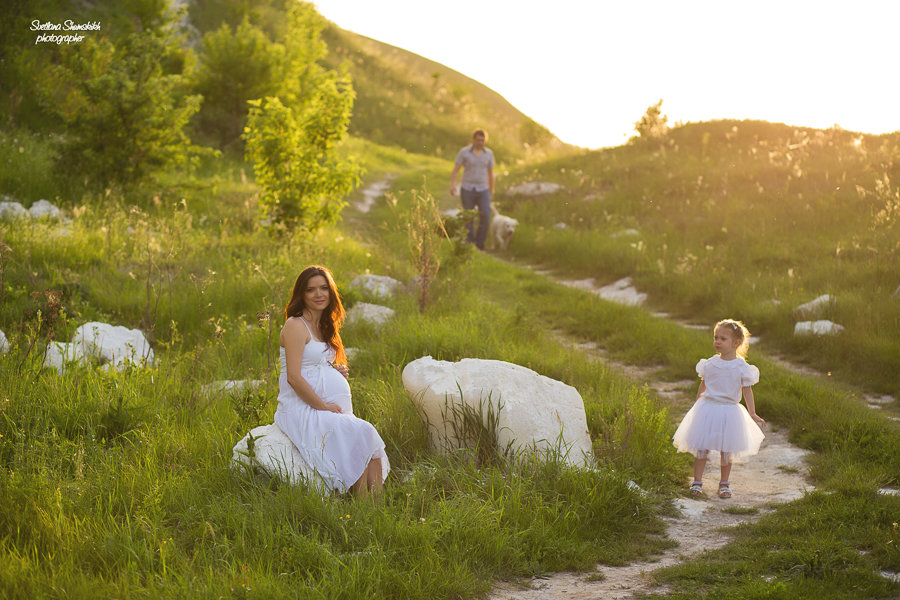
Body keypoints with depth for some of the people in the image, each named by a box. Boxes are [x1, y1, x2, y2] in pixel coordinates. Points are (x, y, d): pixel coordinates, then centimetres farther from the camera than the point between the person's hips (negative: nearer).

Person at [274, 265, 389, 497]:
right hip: (302, 411, -8)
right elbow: (293, 377, -16)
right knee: (363, 433, -26)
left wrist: (339, 371, 8)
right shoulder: (296, 325, -8)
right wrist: (323, 406, -13)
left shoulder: (323, 326, 19)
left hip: (329, 408, 8)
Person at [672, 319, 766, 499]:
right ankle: (697, 481, 13)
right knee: (701, 447, 2)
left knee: (727, 450, 7)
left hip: (729, 411, -1)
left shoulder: (741, 367, -5)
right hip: (708, 409, 1)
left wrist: (753, 413, -5)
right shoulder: (710, 364, 1)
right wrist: (697, 407, 18)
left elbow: (747, 390, 0)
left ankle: (724, 483, 22)